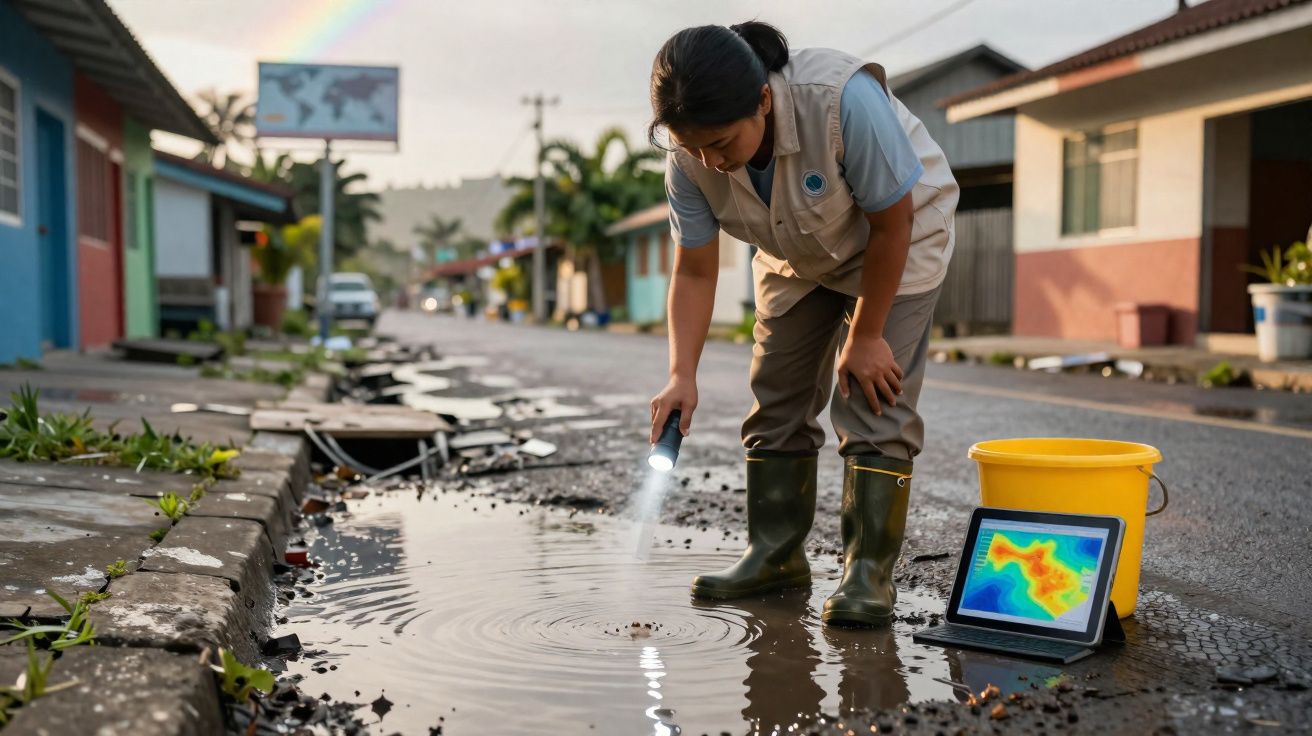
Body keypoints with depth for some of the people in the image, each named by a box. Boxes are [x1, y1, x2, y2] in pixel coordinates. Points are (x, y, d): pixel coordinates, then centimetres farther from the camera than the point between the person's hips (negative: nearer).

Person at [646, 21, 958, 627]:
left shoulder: (845, 100, -39)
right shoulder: (690, 158, -24)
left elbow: (892, 223, -27)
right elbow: (695, 272, -15)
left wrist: (864, 337, -20)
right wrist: (682, 374, -28)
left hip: (896, 244, -5)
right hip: (797, 256, 5)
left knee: (873, 404, -13)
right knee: (776, 396, 2)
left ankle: (868, 572, -6)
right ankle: (775, 554, 14)